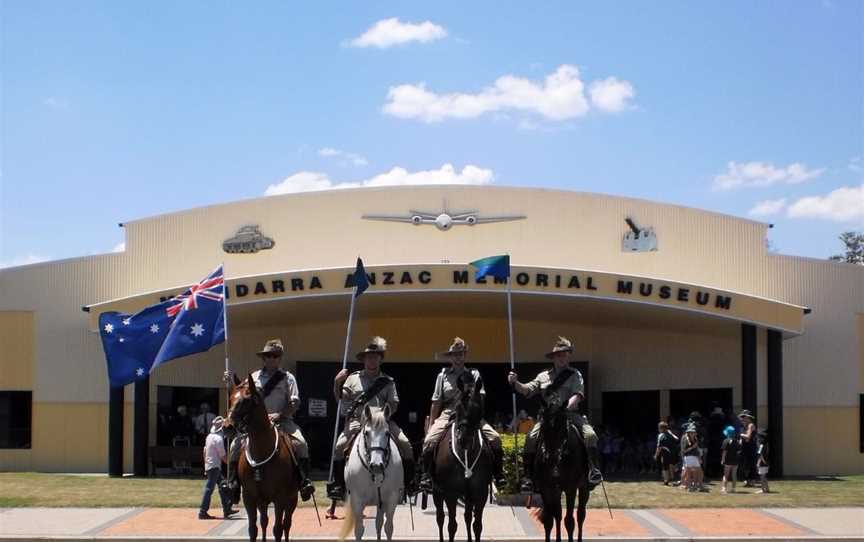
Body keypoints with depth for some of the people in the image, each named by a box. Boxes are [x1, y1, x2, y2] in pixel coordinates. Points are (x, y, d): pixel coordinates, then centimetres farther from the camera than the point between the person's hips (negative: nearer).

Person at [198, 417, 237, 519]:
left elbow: (205, 452, 17)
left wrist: (205, 465, 23)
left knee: (222, 487, 14)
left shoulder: (209, 437, 10)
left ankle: (226, 510, 18)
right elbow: (223, 456, -14)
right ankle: (202, 512, -6)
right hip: (215, 466, -9)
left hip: (208, 466, 9)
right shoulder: (218, 439, -16)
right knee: (209, 489, -6)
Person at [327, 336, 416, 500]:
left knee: (404, 444, -15)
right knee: (340, 446, -22)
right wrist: (337, 383, -10)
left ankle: (409, 482, -4)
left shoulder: (387, 382, 12)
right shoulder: (353, 378, 11)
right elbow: (340, 398, 7)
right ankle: (338, 484, -11)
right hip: (357, 420, -1)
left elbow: (394, 404, 7)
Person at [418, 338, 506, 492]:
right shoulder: (443, 375, 13)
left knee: (495, 438, -20)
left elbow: (481, 397, 7)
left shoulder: (474, 374, 14)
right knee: (430, 441, -25)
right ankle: (427, 476, -13)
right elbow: (436, 403, 12)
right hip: (447, 415, 0)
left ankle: (498, 474, -10)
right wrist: (431, 425, 7)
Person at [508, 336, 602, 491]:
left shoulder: (575, 375, 9)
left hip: (570, 414, -1)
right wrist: (515, 383, -6)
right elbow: (527, 390, 13)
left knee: (590, 434, -26)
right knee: (531, 437, -21)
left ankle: (593, 469, -21)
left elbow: (578, 392, -7)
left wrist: (573, 400, -30)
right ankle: (528, 475, -14)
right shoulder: (543, 376, 17)